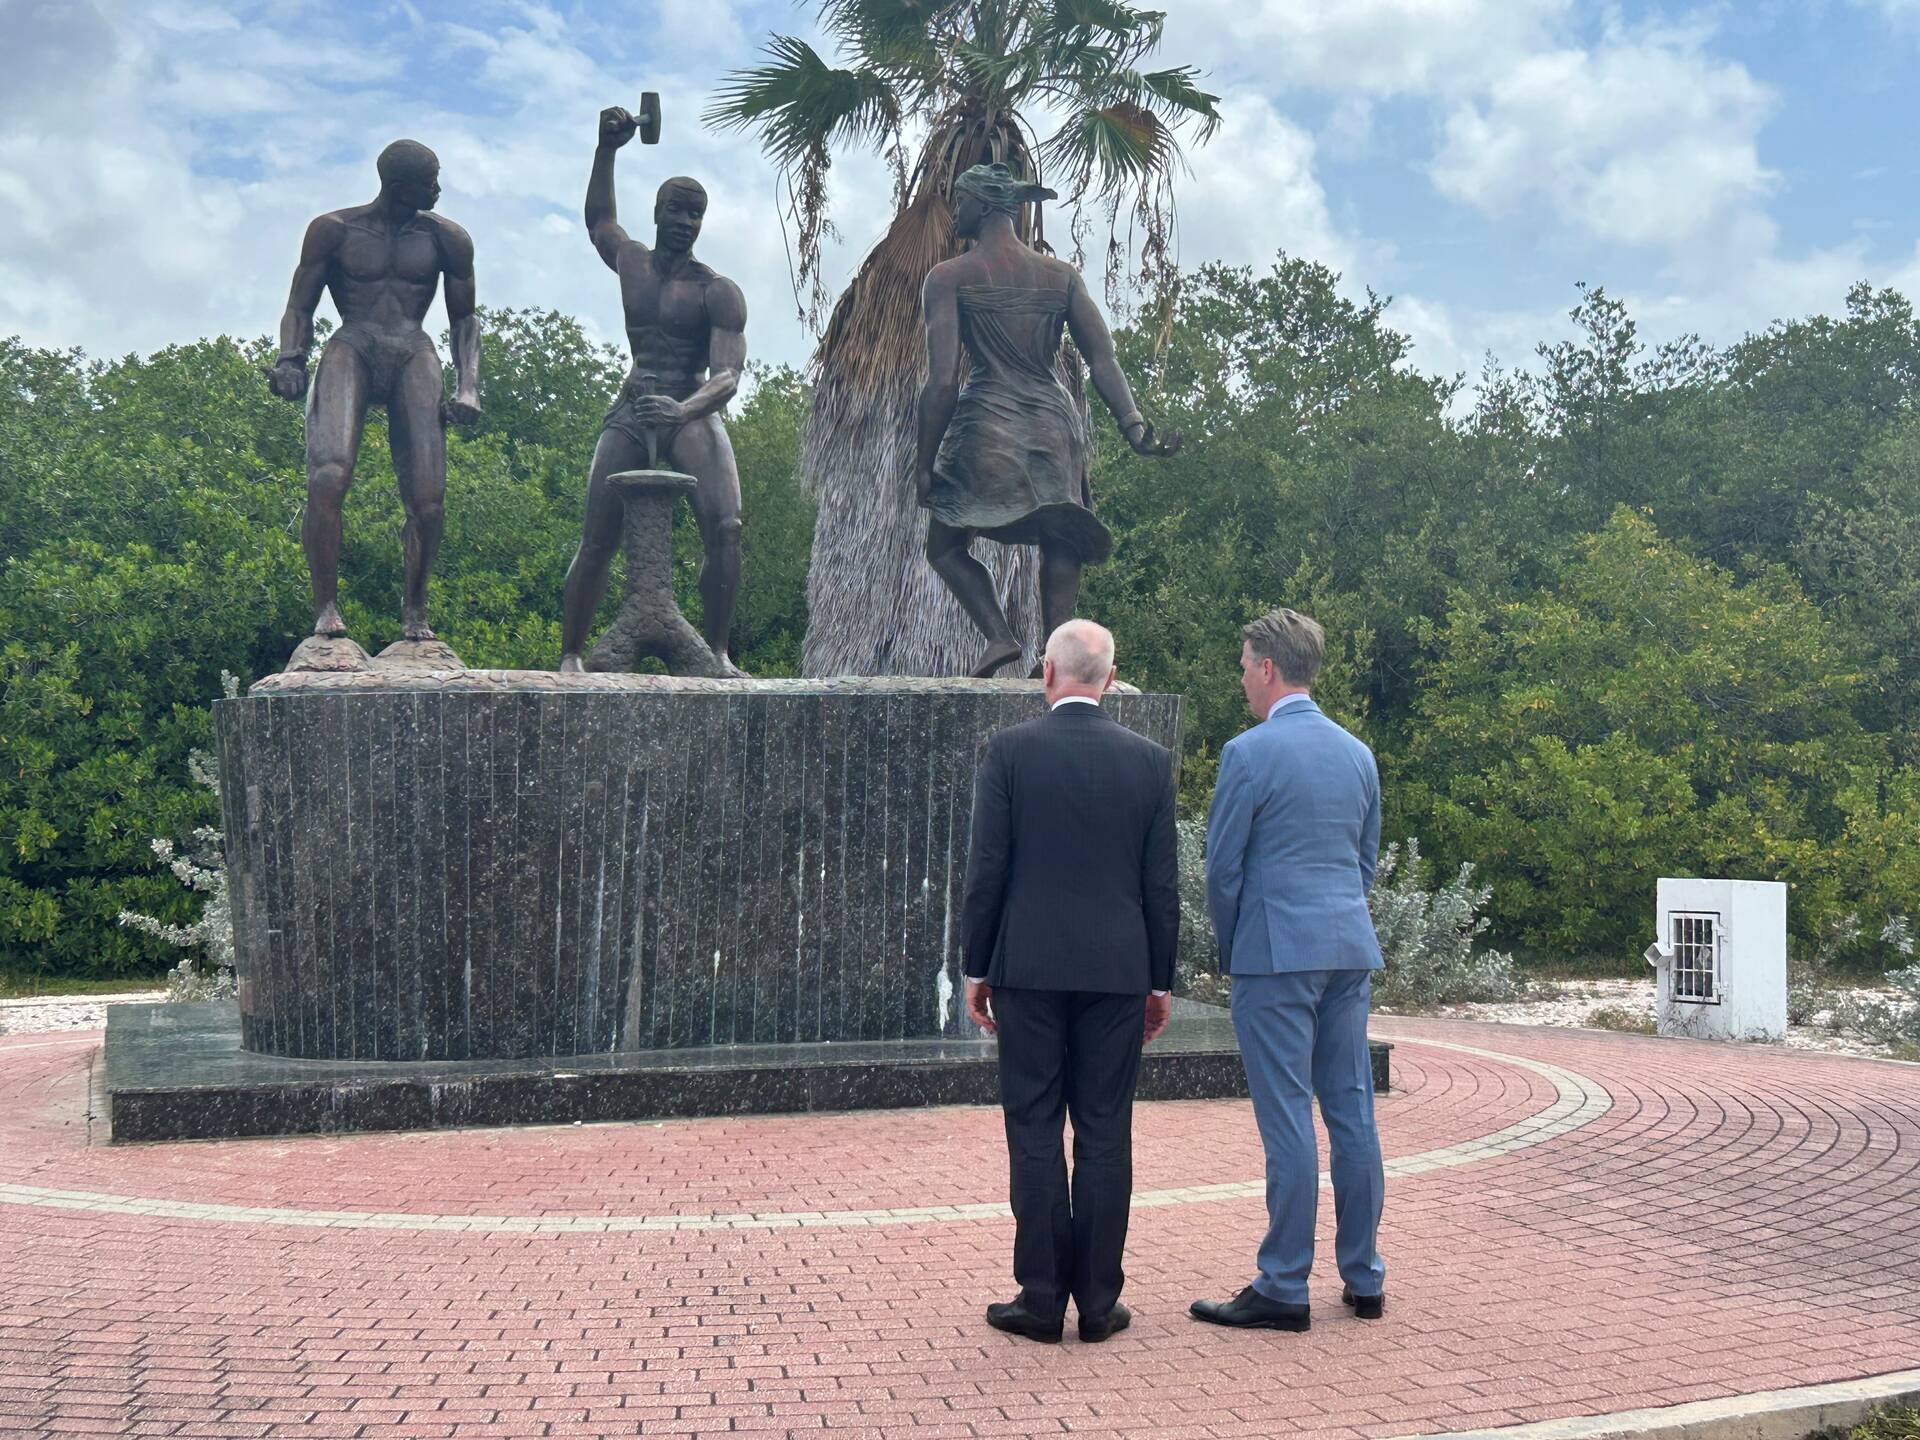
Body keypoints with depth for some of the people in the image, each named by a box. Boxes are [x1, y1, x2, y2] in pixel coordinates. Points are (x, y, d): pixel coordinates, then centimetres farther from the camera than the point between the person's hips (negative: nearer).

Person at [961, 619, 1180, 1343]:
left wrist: (976, 969, 5)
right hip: (1117, 971, 2)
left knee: (1035, 1131, 4)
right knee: (1105, 1135, 6)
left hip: (1029, 967, -2)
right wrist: (1160, 981, 12)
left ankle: (1041, 1298, 6)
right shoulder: (1149, 759, 3)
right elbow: (1162, 884, 4)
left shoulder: (1010, 750, -4)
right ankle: (1098, 1300, 10)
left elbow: (986, 869, -4)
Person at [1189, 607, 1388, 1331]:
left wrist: (1231, 950, 6)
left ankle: (1283, 1289, 1)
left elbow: (1222, 868, -8)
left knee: (1287, 1120, -4)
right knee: (1353, 1112, 11)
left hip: (1278, 952, -7)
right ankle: (1363, 1278, 18)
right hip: (1352, 948, 7)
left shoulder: (1248, 753, -10)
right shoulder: (1358, 753, 11)